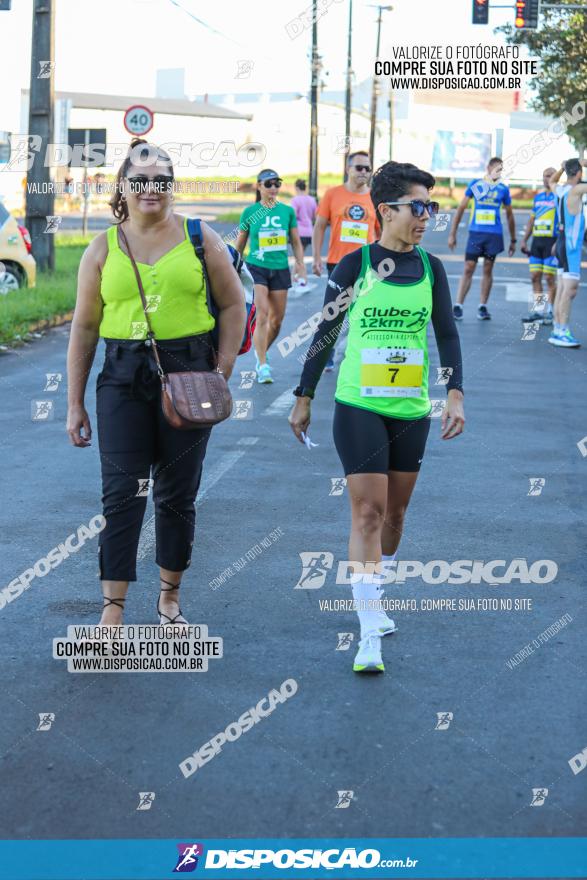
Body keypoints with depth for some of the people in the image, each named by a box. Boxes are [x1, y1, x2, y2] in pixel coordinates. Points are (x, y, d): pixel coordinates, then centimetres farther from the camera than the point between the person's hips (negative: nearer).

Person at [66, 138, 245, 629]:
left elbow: (233, 305, 6)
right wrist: (75, 404, 5)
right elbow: (85, 328, 6)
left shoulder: (199, 238, 3)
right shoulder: (103, 249, 5)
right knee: (122, 494, -4)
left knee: (178, 495, 8)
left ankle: (170, 598, 24)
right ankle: (113, 610, -1)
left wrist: (222, 373, -3)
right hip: (124, 376, 0)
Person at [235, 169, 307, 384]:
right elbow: (239, 245, 9)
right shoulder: (250, 212, -1)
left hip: (280, 269, 3)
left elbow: (296, 243, 12)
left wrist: (301, 265, 2)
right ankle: (263, 365, -13)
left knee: (277, 320, 7)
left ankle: (261, 354, 31)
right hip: (256, 268, -3)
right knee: (262, 316, -16)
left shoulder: (288, 211, 5)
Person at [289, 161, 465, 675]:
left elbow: (447, 335, 4)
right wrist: (304, 398, 3)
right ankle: (369, 634, -10)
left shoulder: (431, 268, 4)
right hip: (359, 407, -4)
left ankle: (373, 598, 35)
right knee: (368, 512, -10)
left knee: (395, 511, 13)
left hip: (411, 410, 4)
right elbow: (326, 333, 1)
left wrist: (455, 395, -9)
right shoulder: (355, 265, -5)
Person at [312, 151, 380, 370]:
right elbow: (319, 226, 2)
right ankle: (326, 358, 18)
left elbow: (381, 233, 12)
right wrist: (316, 258, -5)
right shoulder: (332, 194, 1)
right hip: (337, 263, -1)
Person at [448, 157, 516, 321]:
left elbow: (509, 215, 17)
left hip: (494, 235, 2)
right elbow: (461, 208, 6)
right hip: (475, 233, -2)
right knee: (468, 269, -5)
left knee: (488, 270, 5)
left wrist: (513, 240, 17)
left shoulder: (503, 189, 8)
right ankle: (458, 306, -4)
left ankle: (483, 307, 11)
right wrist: (452, 234, 1)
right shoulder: (475, 184, 4)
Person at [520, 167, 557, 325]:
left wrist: (558, 243, -19)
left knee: (550, 277, -5)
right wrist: (524, 240, 14)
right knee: (535, 276, 4)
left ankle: (549, 312, 1)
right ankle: (537, 310, 10)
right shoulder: (538, 196, 15)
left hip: (552, 241, -6)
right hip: (537, 240, 6)